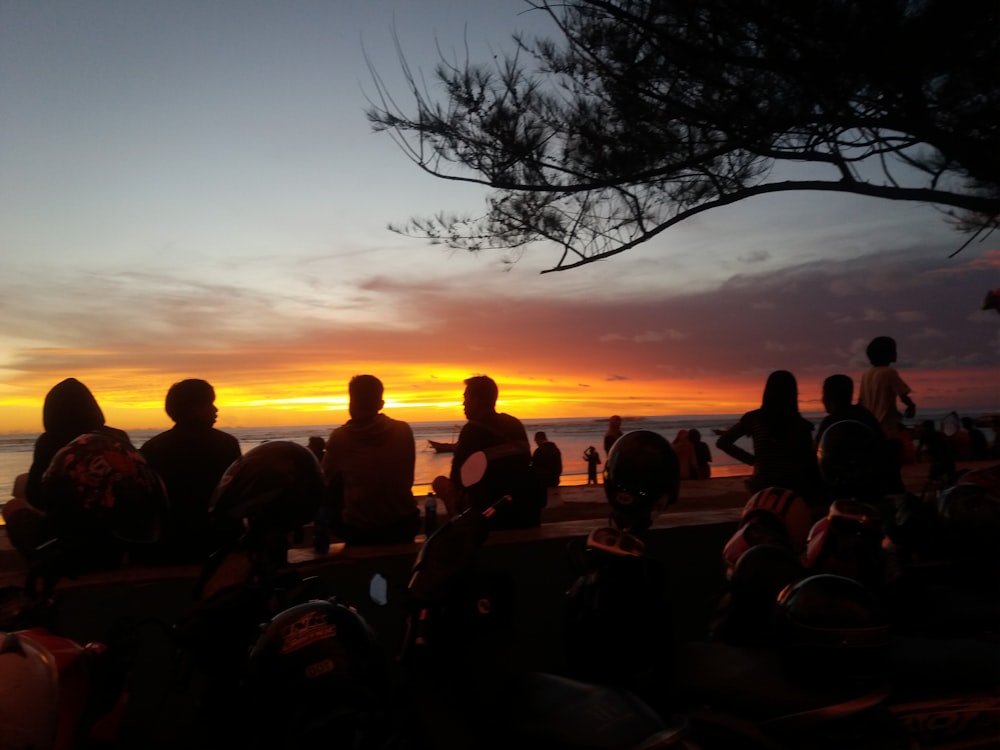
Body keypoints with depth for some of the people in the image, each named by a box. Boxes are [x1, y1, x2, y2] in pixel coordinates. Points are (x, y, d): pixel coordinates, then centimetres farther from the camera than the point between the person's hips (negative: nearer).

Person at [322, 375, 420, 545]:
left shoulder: (339, 437, -12)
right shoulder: (404, 431, -7)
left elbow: (328, 481, 3)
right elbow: (407, 479, 5)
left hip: (358, 531, -1)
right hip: (403, 527, 2)